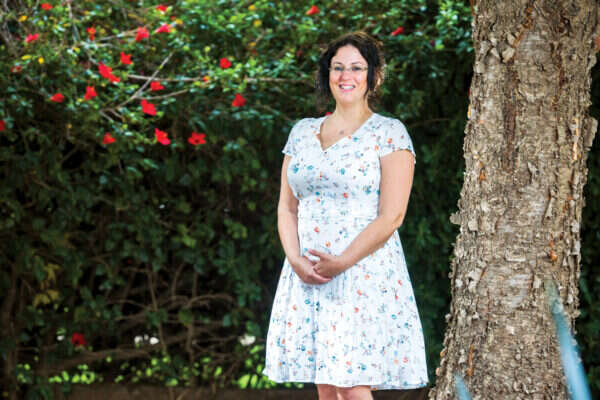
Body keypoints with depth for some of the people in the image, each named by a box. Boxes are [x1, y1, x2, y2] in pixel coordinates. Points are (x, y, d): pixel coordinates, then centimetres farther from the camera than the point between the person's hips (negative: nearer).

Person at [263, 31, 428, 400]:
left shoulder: (389, 134, -2)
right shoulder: (302, 133, 14)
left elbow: (391, 216, -9)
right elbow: (287, 207, 13)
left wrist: (342, 262, -16)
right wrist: (296, 259, -5)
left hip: (364, 275, -5)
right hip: (306, 278, 5)